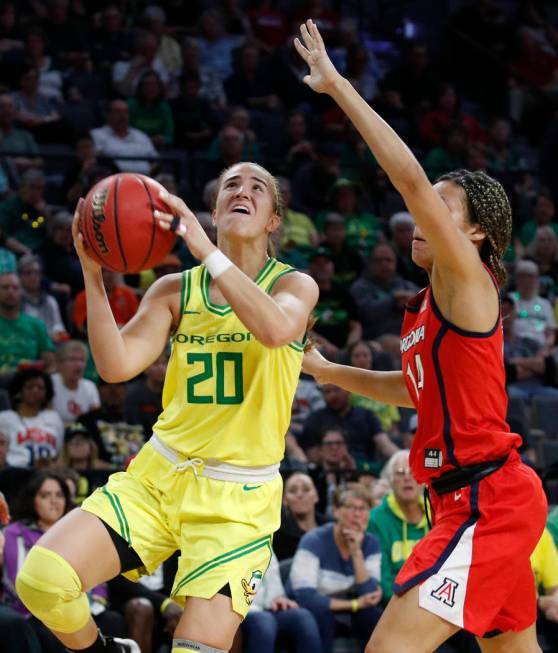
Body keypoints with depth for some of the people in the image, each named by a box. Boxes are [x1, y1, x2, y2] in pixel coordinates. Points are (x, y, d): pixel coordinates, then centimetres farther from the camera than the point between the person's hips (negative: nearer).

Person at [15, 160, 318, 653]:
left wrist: (205, 249, -29)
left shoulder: (294, 285, -1)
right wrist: (93, 273, -17)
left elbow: (276, 329, -26)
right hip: (157, 478, 3)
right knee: (41, 577, -18)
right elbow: (116, 366, -8)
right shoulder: (176, 290, 6)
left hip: (239, 499, -2)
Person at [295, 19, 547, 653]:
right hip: (469, 499, 11)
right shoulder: (425, 306, 15)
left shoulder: (467, 279, -10)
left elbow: (411, 179, -23)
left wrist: (337, 86, -21)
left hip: (489, 499, -11)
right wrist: (325, 370, 28)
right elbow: (418, 387, 33)